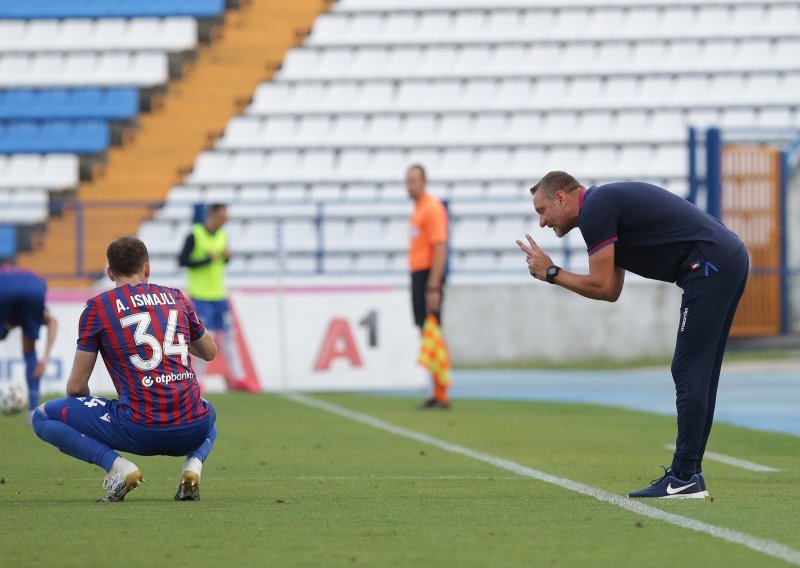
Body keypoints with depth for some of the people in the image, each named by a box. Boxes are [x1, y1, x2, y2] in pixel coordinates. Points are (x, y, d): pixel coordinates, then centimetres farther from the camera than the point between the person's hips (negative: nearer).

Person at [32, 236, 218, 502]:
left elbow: (76, 387, 7)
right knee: (208, 415, 43)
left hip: (140, 430, -4)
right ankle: (193, 463, 8)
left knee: (42, 416, 11)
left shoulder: (98, 306, 4)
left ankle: (116, 465, -7)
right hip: (192, 430, 4)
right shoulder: (175, 297, 14)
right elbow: (210, 352, 31)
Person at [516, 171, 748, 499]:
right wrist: (553, 274, 17)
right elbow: (611, 290, 24)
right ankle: (687, 472, 16)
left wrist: (551, 273, 4)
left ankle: (685, 479, -6)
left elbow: (601, 286, -9)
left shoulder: (594, 210, -8)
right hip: (729, 261, 10)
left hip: (710, 266, -10)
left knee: (689, 373, -7)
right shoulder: (607, 204, 23)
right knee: (699, 375, 13)